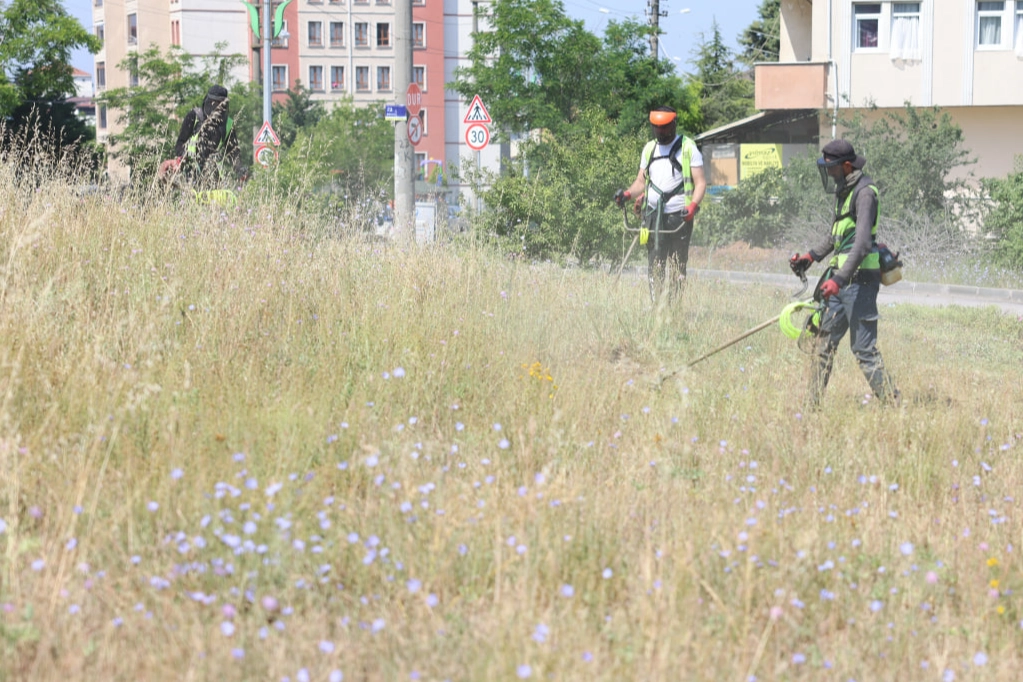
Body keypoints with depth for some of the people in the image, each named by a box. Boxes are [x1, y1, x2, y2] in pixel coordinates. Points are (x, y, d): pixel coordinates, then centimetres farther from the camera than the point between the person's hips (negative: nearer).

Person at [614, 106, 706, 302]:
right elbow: (641, 181, 21)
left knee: (678, 267, -1)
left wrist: (692, 205, -20)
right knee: (654, 265, -5)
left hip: (679, 217, -3)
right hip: (654, 215, 3)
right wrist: (628, 193, -1)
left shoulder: (688, 148, 2)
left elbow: (700, 182, -2)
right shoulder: (649, 148, 17)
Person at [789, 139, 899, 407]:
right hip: (842, 279, 10)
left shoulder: (864, 193, -15)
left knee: (864, 349, -10)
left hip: (860, 280, -10)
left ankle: (893, 404, -6)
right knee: (824, 340, 12)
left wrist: (839, 279, -31)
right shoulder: (844, 191, 15)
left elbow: (862, 242, -25)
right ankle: (813, 404, 19)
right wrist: (811, 256, 23)